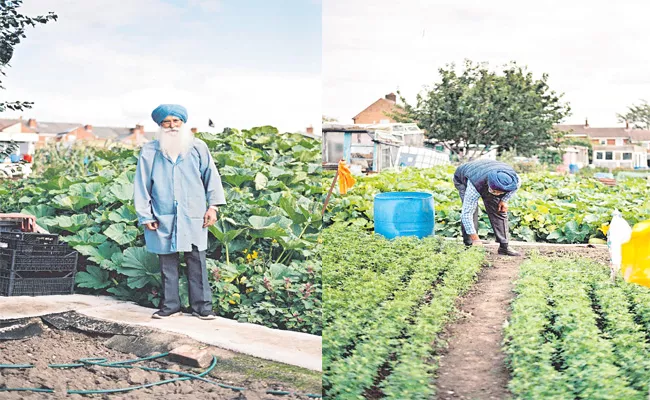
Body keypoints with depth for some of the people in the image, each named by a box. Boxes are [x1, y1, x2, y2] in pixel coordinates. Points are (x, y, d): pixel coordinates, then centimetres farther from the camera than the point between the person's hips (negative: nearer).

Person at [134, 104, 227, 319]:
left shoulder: (198, 147, 2)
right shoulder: (149, 152, 0)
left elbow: (211, 176, 8)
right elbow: (142, 186, 4)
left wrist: (213, 206, 3)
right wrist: (145, 216, 1)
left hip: (194, 217, 0)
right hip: (163, 219, 0)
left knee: (197, 262, 2)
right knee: (167, 264, 7)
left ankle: (202, 306, 9)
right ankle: (170, 305, 18)